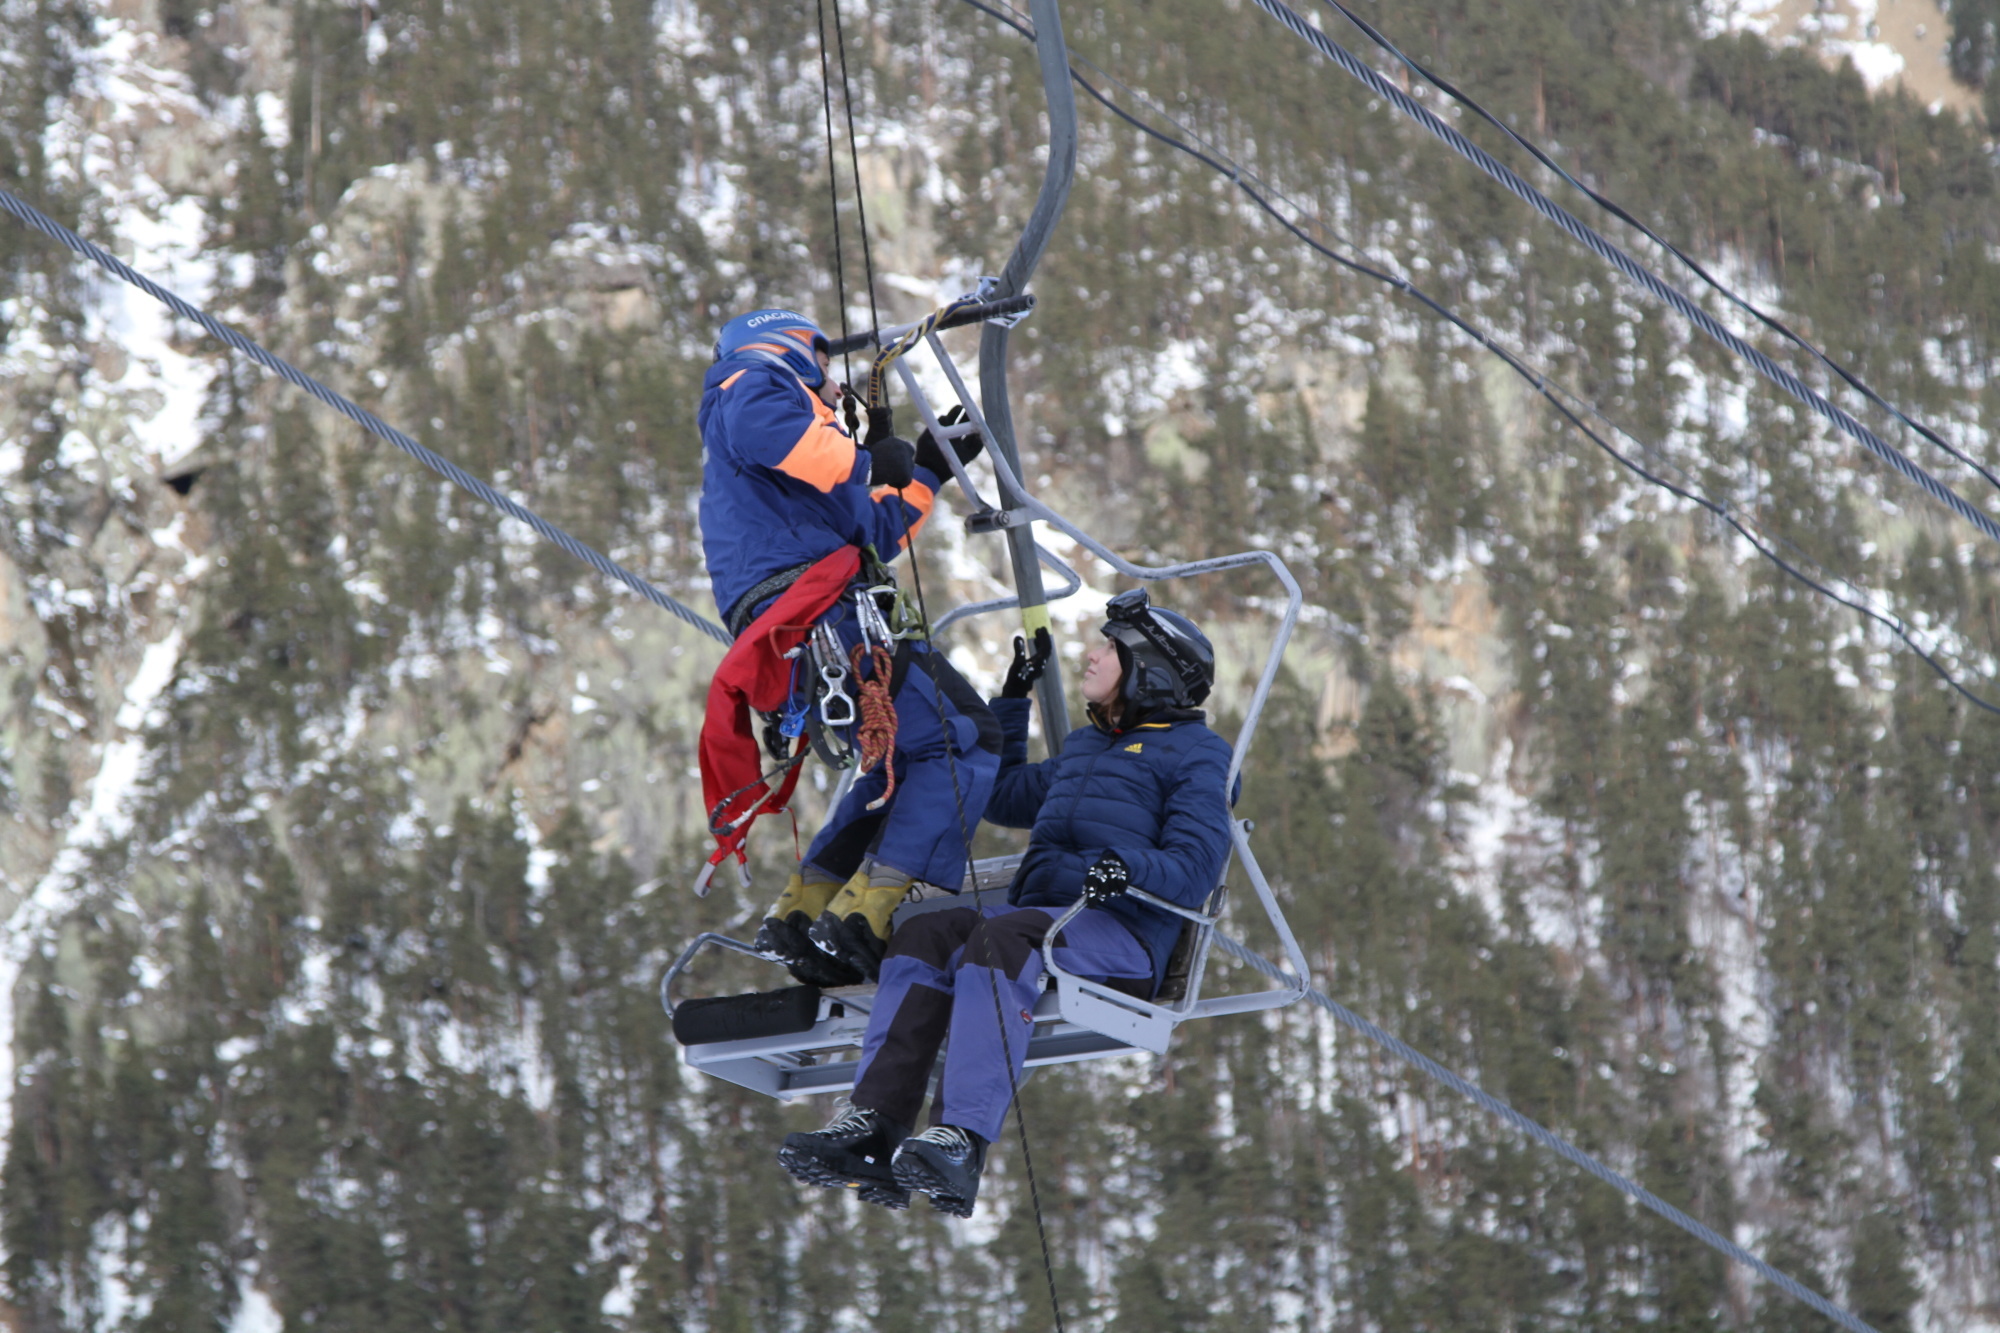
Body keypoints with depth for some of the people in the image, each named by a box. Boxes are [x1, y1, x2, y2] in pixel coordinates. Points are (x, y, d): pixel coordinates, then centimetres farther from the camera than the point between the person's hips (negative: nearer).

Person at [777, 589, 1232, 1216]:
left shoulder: (1196, 752, 6)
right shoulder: (1083, 747, 31)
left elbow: (1194, 867, -9)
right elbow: (1004, 794, 47)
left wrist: (1133, 870, -30)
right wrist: (1013, 696, 44)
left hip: (1123, 933, -7)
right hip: (1038, 914, 7)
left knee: (1001, 938, -37)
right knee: (924, 935, -21)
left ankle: (963, 1141, -53)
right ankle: (872, 1126, -38)